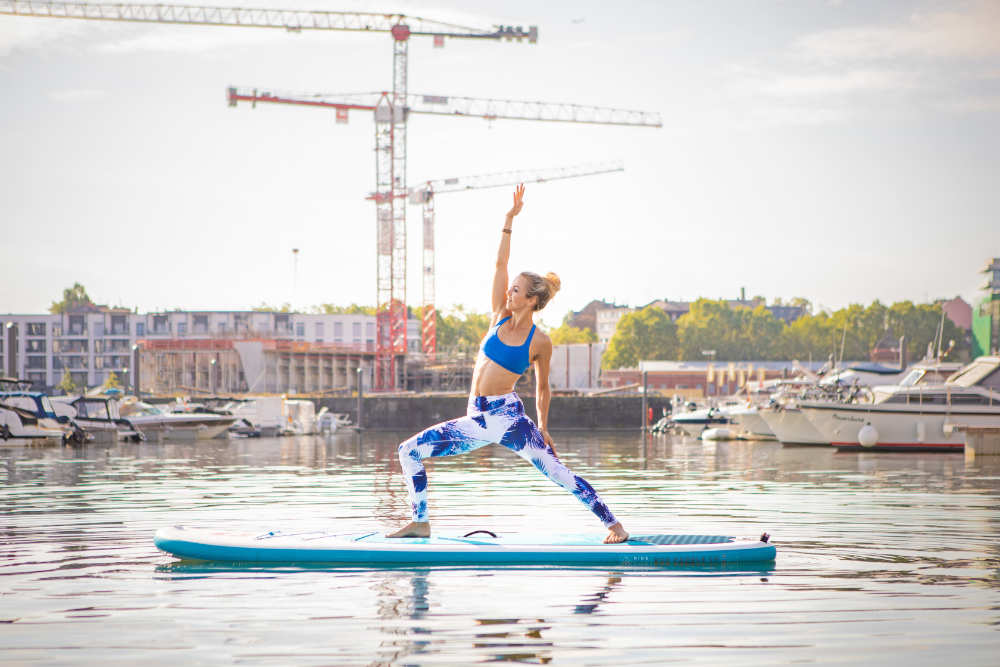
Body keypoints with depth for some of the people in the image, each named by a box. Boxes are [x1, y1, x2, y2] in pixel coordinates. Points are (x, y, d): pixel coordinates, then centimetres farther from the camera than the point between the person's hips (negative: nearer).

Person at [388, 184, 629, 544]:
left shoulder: (540, 342, -5)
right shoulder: (500, 317, 6)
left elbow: (542, 388, 6)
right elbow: (500, 263, 2)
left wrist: (542, 428, 8)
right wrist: (509, 219, -2)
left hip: (509, 416, -5)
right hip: (476, 419, 5)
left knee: (559, 473, -11)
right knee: (409, 451, -2)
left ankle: (613, 523, -1)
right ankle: (420, 521, 7)